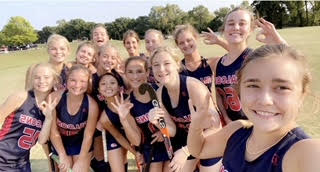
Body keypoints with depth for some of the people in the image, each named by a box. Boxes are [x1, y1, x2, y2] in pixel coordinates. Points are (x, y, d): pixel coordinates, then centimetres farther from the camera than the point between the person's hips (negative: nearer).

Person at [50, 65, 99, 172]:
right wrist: (63, 156, -12)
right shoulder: (54, 98, -27)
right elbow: (53, 131, -16)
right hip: (60, 144, 1)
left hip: (82, 145, -1)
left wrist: (80, 160, -12)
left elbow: (88, 135, -16)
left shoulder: (92, 105, -28)